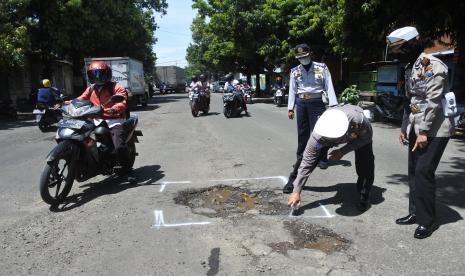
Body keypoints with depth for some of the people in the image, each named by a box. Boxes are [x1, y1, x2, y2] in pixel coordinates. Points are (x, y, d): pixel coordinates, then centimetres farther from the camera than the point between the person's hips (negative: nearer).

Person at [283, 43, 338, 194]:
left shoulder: (322, 68, 3)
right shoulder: (295, 71, 10)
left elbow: (329, 87, 0)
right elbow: (292, 90, 9)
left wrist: (333, 105, -8)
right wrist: (290, 108, 3)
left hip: (317, 103, -3)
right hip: (301, 104, 3)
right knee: (302, 136, 8)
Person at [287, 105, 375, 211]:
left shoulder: (358, 119, -46)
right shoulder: (318, 135, -40)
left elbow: (367, 137, -23)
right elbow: (307, 162, -33)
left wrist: (343, 151, -33)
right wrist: (296, 191, -35)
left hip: (360, 134, -1)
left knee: (365, 162, -22)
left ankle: (364, 196, 1)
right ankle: (294, 180, 16)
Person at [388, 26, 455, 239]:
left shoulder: (431, 65, -14)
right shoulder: (411, 68, 14)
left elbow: (433, 100, -19)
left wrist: (424, 131, -21)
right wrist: (404, 127, 16)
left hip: (434, 128, -9)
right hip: (416, 128, 9)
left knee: (424, 172, -9)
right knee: (413, 171, 11)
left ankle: (428, 220, 4)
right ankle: (415, 212, 23)